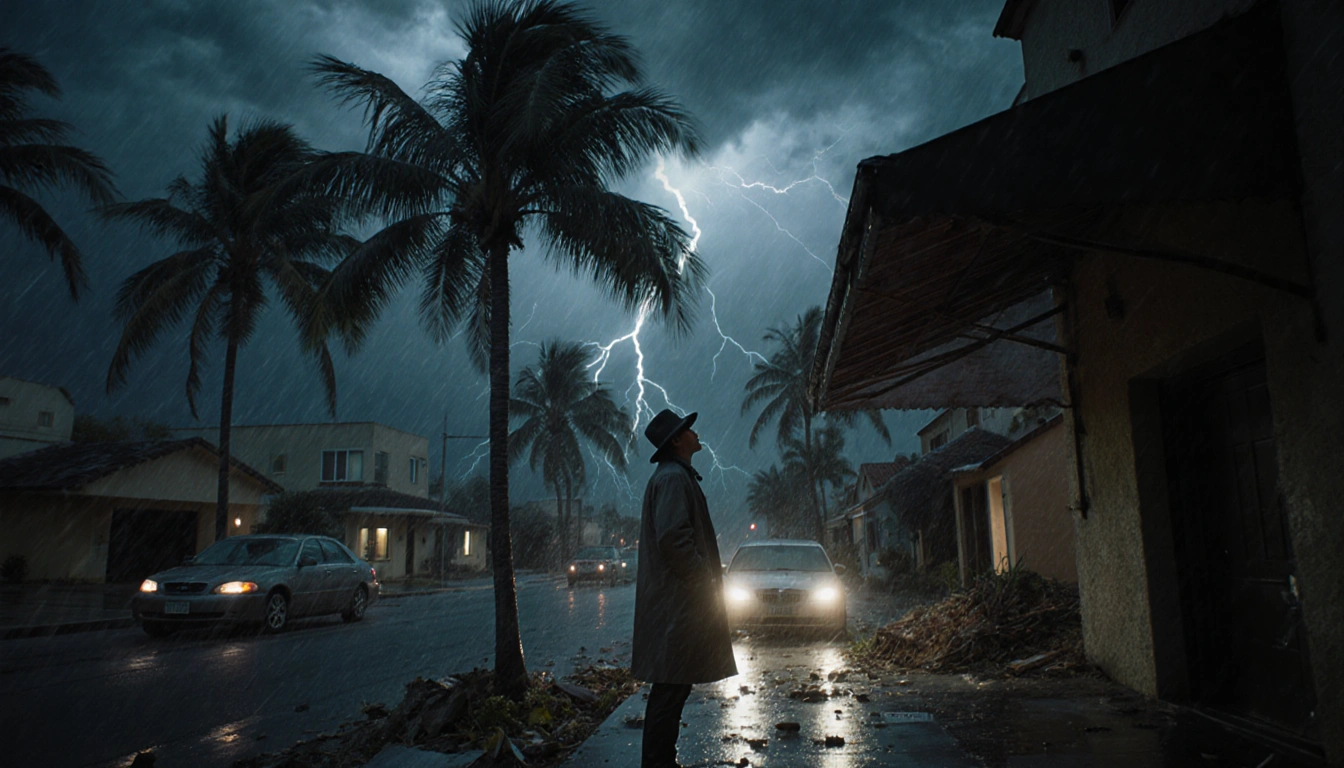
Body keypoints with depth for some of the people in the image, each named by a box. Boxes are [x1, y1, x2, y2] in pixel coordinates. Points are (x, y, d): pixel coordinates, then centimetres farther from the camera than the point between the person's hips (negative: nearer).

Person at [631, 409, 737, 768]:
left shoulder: (675, 476, 20)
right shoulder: (673, 477, -13)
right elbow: (673, 538, -23)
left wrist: (709, 575, 18)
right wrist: (705, 580, -16)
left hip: (677, 600, 11)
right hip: (677, 601, -11)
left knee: (674, 686, 15)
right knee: (671, 688, -5)